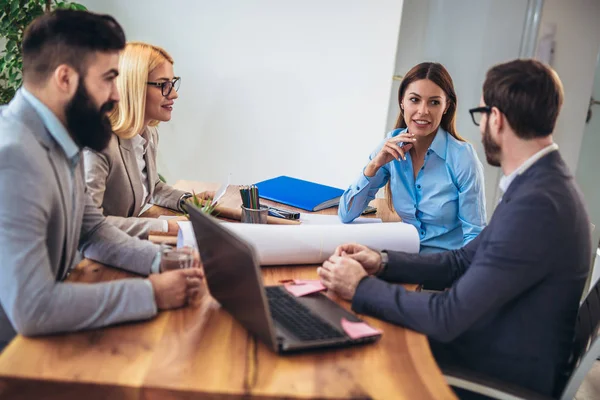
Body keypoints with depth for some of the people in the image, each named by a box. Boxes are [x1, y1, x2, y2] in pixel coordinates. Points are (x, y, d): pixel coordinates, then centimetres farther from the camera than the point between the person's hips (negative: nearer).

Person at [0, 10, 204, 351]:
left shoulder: (61, 141, 2)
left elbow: (92, 229, 11)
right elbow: (32, 309, -31)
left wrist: (161, 260, -4)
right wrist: (151, 293, -24)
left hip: (44, 333, 8)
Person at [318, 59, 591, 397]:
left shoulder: (537, 203, -28)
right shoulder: (540, 183, 3)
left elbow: (448, 318, -27)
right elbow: (463, 261, 8)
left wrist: (361, 287, -15)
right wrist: (383, 264, -3)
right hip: (494, 348, 8)